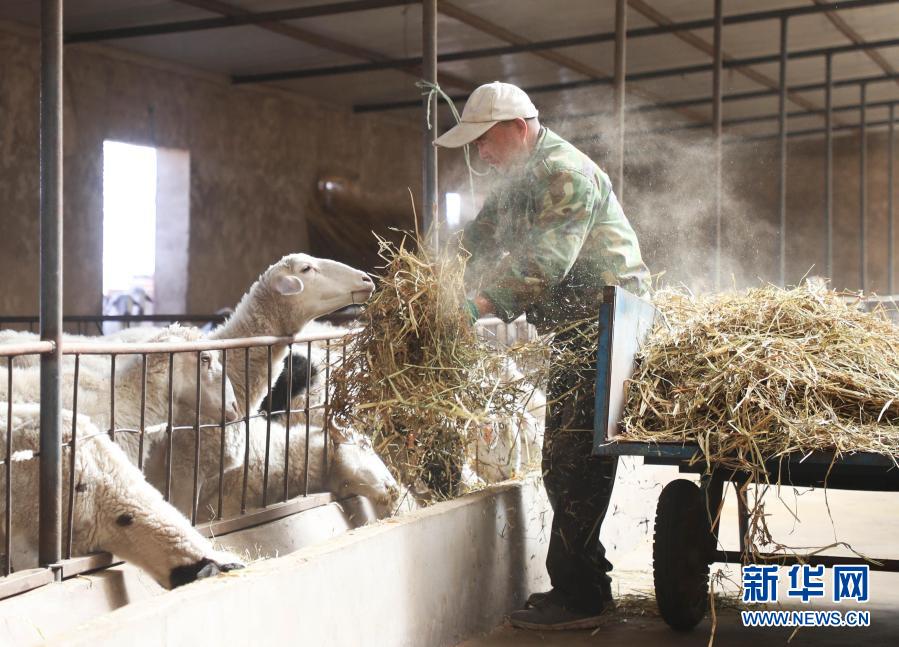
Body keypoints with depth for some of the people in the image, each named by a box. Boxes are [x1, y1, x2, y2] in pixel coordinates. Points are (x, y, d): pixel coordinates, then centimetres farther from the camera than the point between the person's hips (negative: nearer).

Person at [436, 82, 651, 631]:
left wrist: (491, 301, -25)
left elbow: (545, 261, -26)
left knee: (573, 459, -12)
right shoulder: (521, 176, 17)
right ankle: (582, 584, 23)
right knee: (567, 458, 14)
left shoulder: (565, 173, -16)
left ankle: (578, 597, -8)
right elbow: (481, 238, 15)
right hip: (576, 328, 11)